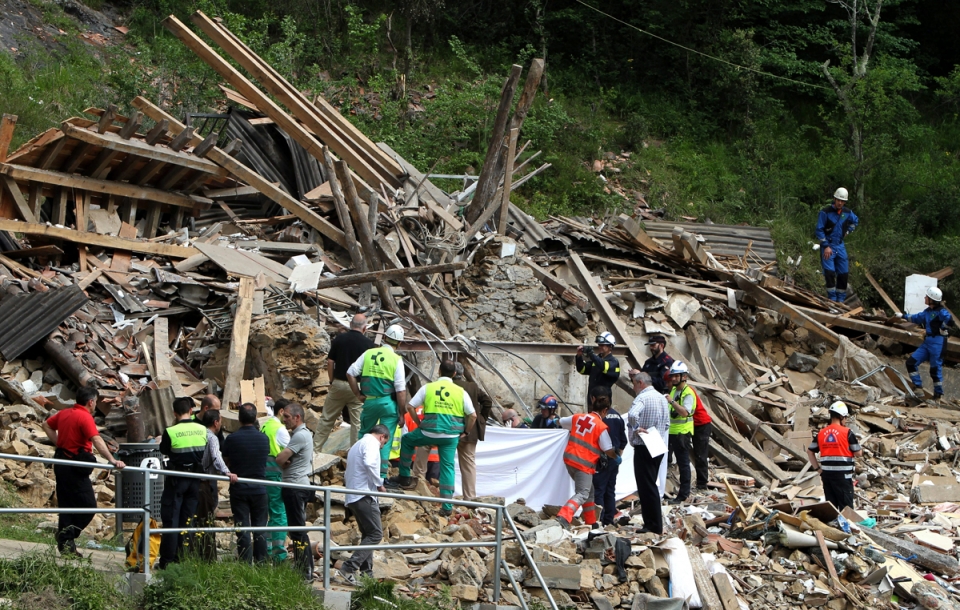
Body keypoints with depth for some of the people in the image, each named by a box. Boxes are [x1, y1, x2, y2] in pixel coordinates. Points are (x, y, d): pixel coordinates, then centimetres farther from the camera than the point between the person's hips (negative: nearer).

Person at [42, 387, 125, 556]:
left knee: (66, 505, 12)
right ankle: (68, 537, -11)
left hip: (61, 463, 9)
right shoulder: (85, 417, -15)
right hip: (75, 466, -9)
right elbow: (97, 440, -28)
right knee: (88, 505, -3)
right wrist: (112, 460, -35)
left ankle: (65, 546, 14)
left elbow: (46, 425, 26)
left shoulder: (64, 413, 11)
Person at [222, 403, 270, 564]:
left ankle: (245, 564, 0)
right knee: (260, 528, 9)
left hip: (238, 489, -2)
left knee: (242, 528, 1)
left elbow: (226, 462, 1)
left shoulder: (232, 439, -10)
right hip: (259, 489, 2)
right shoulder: (264, 438, -3)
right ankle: (261, 563, 9)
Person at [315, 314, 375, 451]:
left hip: (338, 383, 2)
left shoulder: (339, 339, -1)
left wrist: (331, 381, 11)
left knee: (326, 419, 12)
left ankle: (315, 448, 15)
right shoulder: (368, 343, -6)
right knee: (357, 423, 5)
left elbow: (330, 362, 0)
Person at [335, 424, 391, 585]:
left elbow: (347, 475, 30)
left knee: (368, 534, 15)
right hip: (364, 496, -10)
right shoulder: (371, 443, -4)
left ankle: (367, 572, 12)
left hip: (352, 497, 10)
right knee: (375, 534, -12)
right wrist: (379, 483, -13)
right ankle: (349, 569, -21)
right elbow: (369, 463, -24)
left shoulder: (357, 445, 27)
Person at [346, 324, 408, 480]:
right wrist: (402, 413, -3)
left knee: (364, 433, 23)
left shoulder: (368, 354, 1)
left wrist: (358, 395, 8)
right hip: (388, 403, -3)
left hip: (369, 401, 3)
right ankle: (382, 475, 3)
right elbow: (401, 390, -10)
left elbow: (350, 373, -1)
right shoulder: (396, 360, -8)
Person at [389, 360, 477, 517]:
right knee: (448, 467, 7)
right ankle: (447, 507, 3)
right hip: (451, 435, 1)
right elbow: (473, 416, 1)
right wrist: (465, 432, 15)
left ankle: (404, 477, 28)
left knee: (407, 440, 26)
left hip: (429, 432, -1)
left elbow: (410, 407, 0)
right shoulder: (461, 392, 3)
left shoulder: (428, 388, 1)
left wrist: (419, 424, 12)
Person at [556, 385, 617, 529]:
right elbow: (608, 451, -11)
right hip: (584, 463, -7)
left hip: (569, 458, 7)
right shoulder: (601, 427, -10)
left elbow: (560, 423, 23)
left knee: (589, 491, 22)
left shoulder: (578, 417, 7)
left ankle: (591, 522, 28)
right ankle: (563, 517, -27)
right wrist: (616, 457, 10)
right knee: (582, 494, -6)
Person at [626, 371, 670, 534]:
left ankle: (654, 526, -3)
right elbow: (667, 423, 20)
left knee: (646, 486, -4)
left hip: (643, 448, -9)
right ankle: (653, 522, 20)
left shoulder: (642, 398, -15)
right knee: (651, 485, 17)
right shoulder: (662, 398, 14)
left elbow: (632, 414, -34)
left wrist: (636, 428, -18)